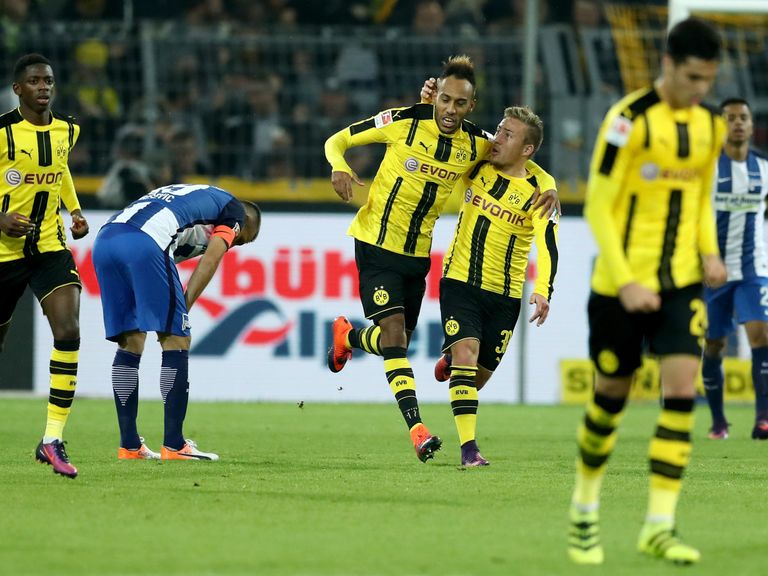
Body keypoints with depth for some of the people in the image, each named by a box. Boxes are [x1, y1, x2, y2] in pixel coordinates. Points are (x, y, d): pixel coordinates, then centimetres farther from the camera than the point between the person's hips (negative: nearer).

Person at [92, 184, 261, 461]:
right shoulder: (234, 209, 19)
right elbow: (209, 262, 4)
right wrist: (182, 310, 4)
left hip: (104, 240, 7)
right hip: (145, 243, -7)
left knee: (130, 342, 15)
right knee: (175, 340, 1)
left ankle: (129, 445, 15)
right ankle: (173, 445, 0)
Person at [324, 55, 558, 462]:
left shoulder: (477, 144, -5)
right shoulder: (404, 122, -14)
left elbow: (525, 164, 7)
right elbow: (337, 140, -5)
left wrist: (547, 184, -16)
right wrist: (339, 167, -27)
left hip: (418, 252, 5)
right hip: (377, 242, -5)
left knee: (396, 342, 11)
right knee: (393, 331, -18)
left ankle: (347, 337, 46)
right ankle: (416, 427, -22)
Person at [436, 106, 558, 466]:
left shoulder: (538, 192, -9)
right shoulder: (476, 168, 0)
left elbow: (548, 245, -20)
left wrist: (543, 291, -35)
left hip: (504, 295, 0)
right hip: (460, 282, 0)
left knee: (482, 372, 7)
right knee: (465, 353, -19)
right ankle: (468, 447, -24)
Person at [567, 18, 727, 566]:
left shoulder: (711, 125, 6)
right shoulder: (630, 119, -13)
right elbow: (598, 207, -12)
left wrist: (709, 252, 1)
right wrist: (625, 282, -18)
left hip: (682, 283, 4)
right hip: (623, 282, -4)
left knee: (682, 388, -11)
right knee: (611, 395, 6)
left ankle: (660, 524, -9)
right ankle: (585, 509, 29)